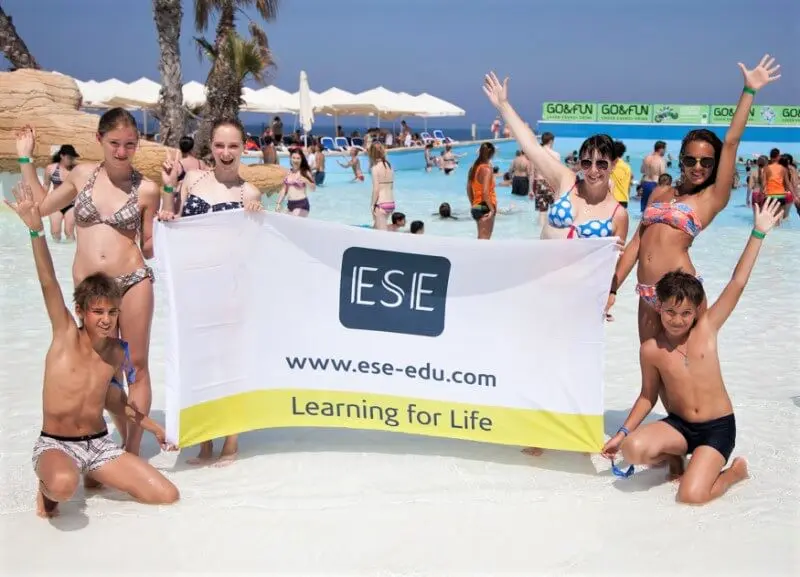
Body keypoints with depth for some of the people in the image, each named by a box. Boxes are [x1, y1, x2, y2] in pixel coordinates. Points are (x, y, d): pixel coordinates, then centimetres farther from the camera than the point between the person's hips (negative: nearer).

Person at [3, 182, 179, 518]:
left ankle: (96, 476, 17)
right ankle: (48, 485, -2)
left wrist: (154, 428, 17)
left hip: (99, 445, 5)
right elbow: (49, 283, -25)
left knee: (167, 496, -6)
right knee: (64, 485, -42)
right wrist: (36, 229, -36)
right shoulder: (66, 335, -11)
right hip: (55, 446, -5)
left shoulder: (118, 352, 1)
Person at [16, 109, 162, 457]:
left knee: (136, 366, 5)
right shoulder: (82, 174, 4)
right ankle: (122, 444, 25)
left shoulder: (146, 189, -2)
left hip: (133, 282, -2)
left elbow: (149, 247, 5)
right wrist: (25, 159, 18)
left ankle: (133, 451, 14)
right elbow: (41, 206, 19)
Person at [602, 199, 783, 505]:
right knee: (633, 450, -26)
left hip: (718, 428, -2)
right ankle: (674, 457, 9)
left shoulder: (707, 329, -8)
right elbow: (648, 395, 6)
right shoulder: (651, 349, -6)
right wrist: (623, 433, 0)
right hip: (678, 425, 2)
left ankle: (735, 471, 13)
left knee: (692, 495, -20)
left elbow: (737, 284, -12)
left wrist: (758, 233, -14)